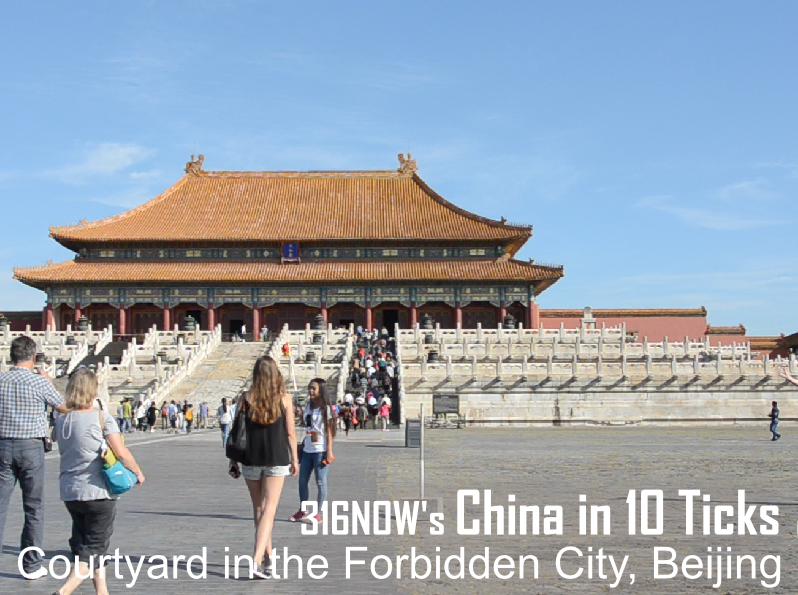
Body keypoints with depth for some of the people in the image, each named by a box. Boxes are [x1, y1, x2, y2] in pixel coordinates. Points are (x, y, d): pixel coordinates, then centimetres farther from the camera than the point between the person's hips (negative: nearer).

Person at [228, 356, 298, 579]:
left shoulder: (246, 398, -2)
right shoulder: (284, 399, -4)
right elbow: (290, 433, -1)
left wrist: (233, 460, 8)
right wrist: (294, 460, 9)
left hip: (251, 459, 2)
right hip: (277, 460, -2)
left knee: (258, 508, 17)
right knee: (269, 510, -3)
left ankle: (267, 556, 29)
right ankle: (257, 560, -17)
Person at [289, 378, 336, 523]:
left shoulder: (325, 408, -8)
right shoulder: (308, 406, 11)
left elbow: (329, 431, -10)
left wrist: (329, 452, -14)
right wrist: (303, 444, 13)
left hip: (320, 450, -7)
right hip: (307, 450, 7)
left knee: (320, 482, 0)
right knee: (302, 481, 11)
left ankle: (318, 513, 6)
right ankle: (302, 511, 23)